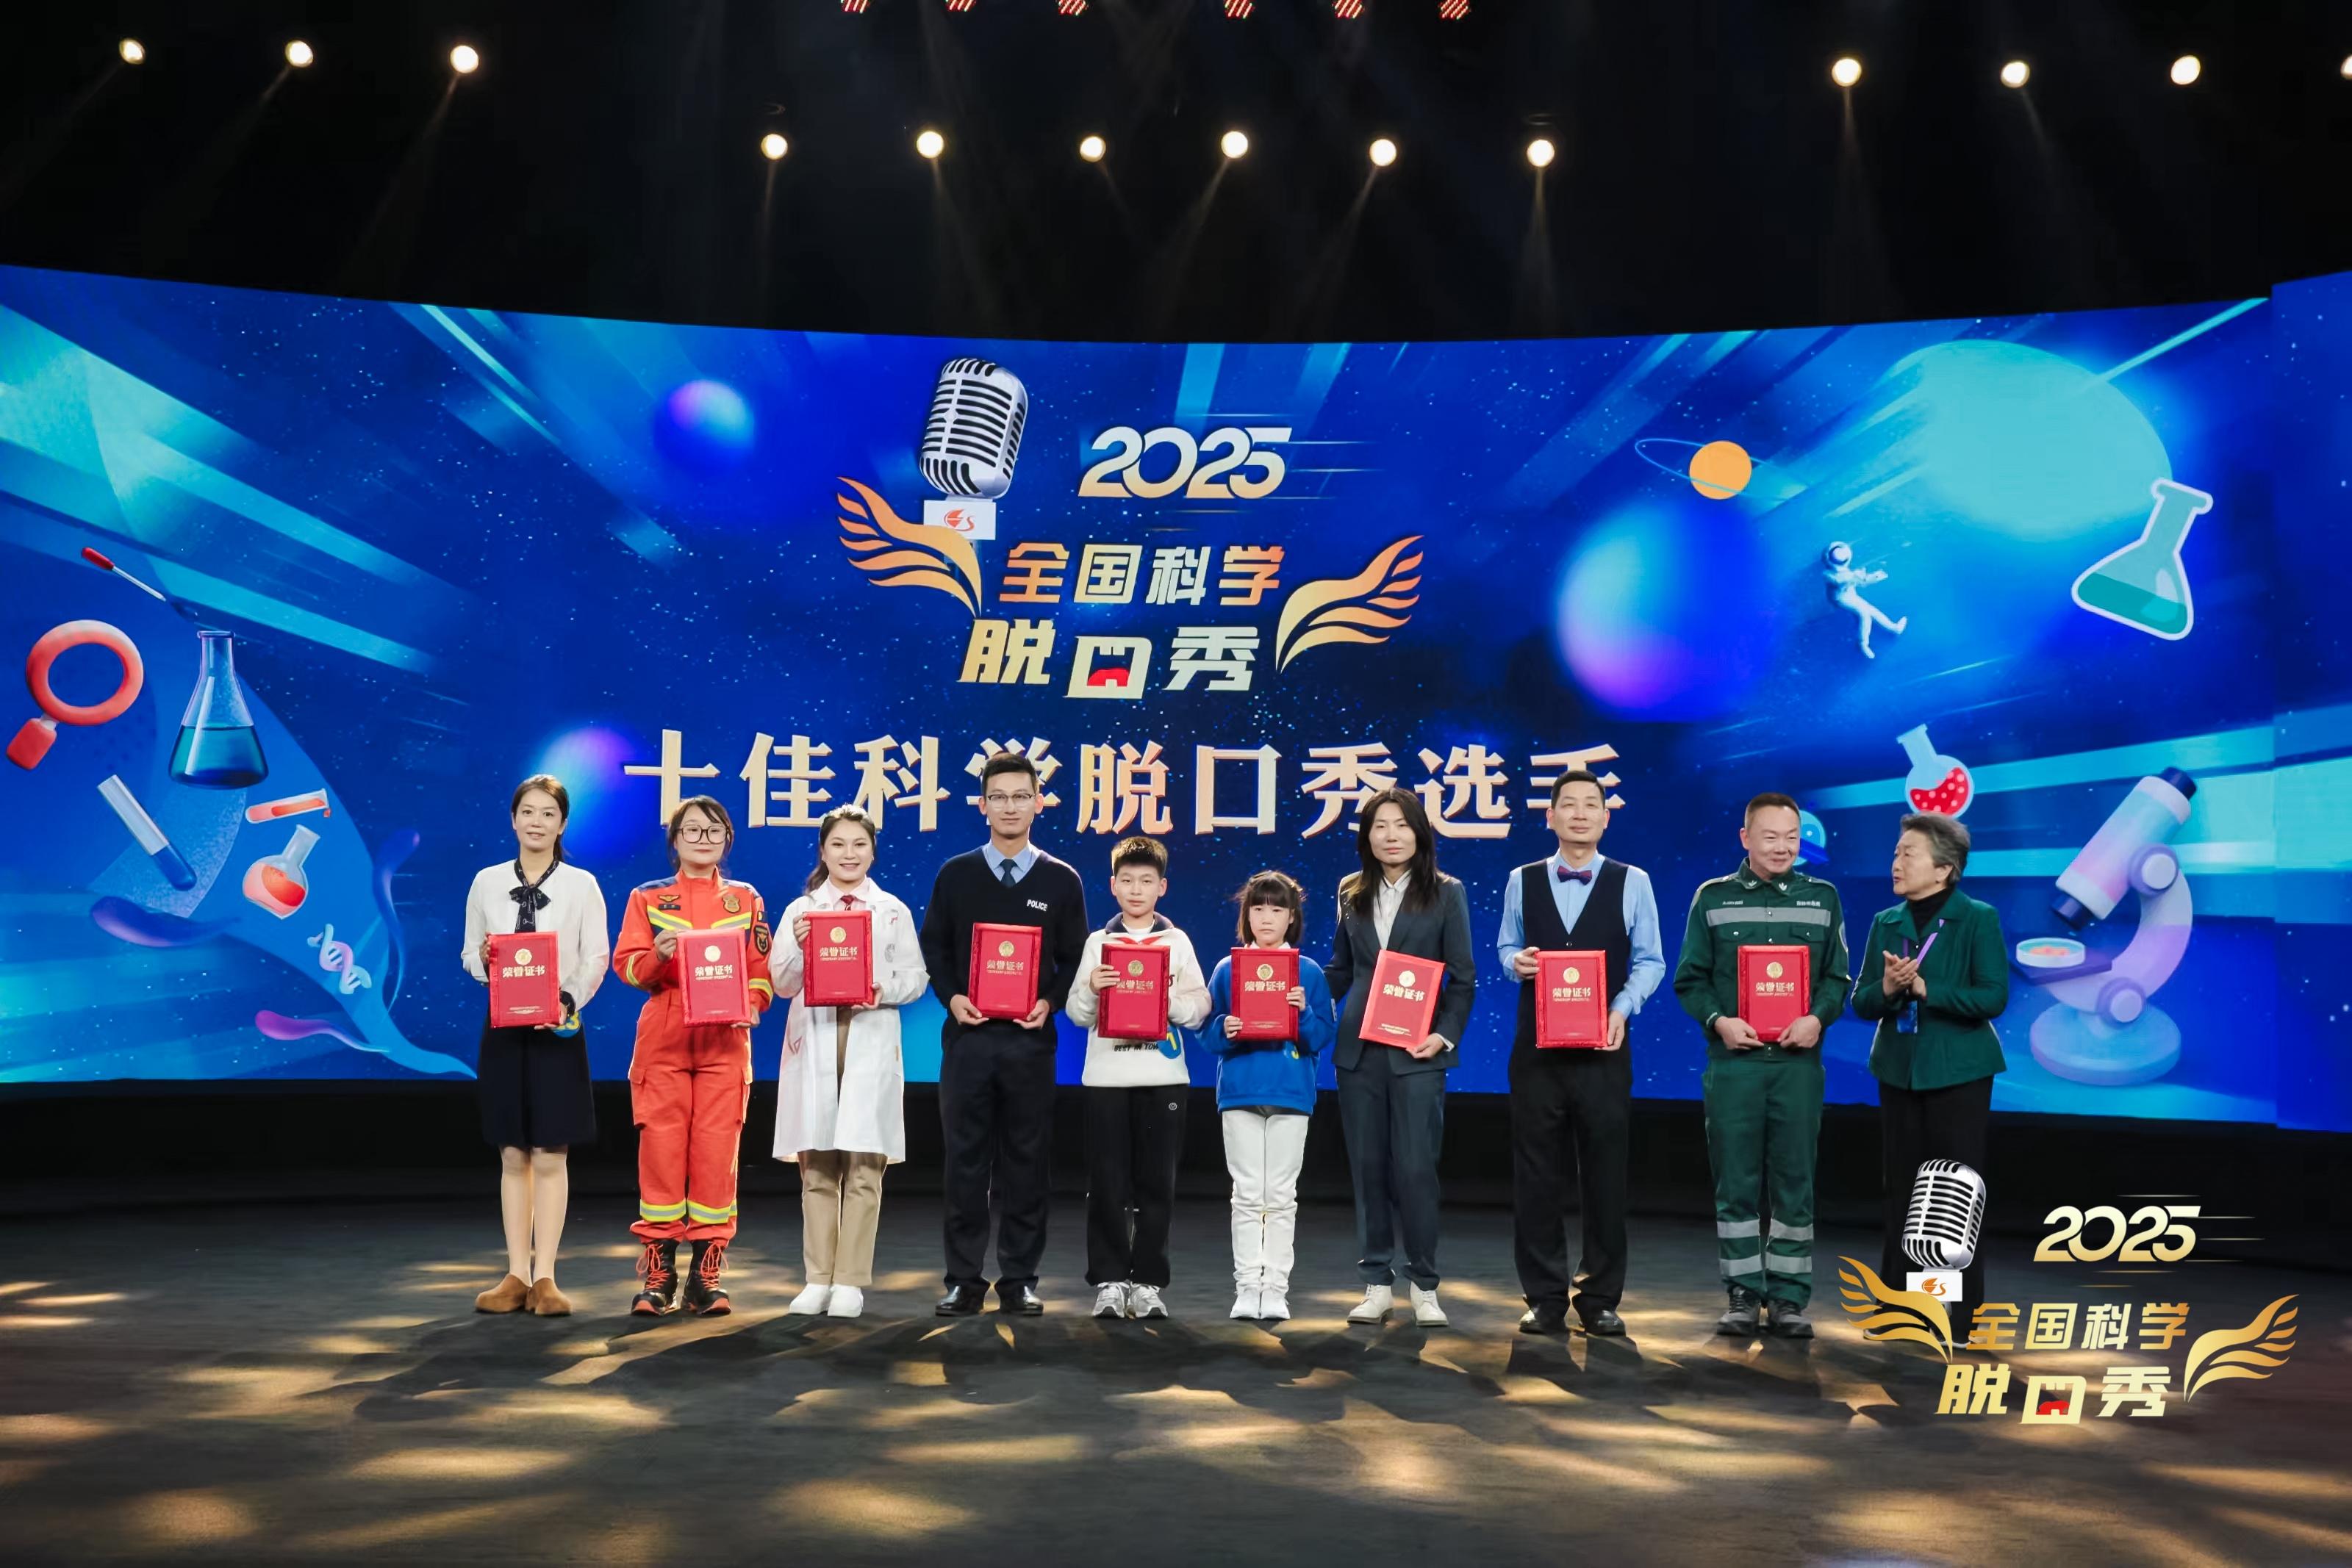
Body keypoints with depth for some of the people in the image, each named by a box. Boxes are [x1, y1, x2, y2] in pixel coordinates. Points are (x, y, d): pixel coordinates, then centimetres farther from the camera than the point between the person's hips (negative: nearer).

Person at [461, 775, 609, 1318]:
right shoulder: (487, 882, 6)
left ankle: (544, 1277, 7)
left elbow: (596, 959, -3)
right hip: (503, 1027, 2)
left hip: (558, 1029, -2)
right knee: (512, 1155, 8)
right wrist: (483, 961, -14)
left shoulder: (582, 884, 0)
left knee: (550, 1156, 0)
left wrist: (569, 1002, -19)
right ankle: (516, 1275, 15)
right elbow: (470, 953, 9)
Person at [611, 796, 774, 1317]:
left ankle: (708, 1271, 4)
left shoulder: (746, 899, 11)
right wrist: (657, 955, -19)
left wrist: (751, 1005, -10)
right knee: (660, 1149, -3)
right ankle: (659, 1269, 6)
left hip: (724, 1041, 1)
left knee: (717, 1151, -3)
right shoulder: (648, 897, 10)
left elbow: (763, 970, 8)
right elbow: (626, 964, 1)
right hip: (662, 1040, 0)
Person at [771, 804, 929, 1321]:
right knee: (816, 1167, 5)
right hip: (814, 1041, 1)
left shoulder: (893, 912, 7)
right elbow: (782, 984, 5)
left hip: (872, 1045, -1)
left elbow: (915, 978, 5)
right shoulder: (799, 911, 9)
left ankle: (850, 1281, 3)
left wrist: (885, 991, -14)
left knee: (864, 1167, -4)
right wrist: (799, 947, -12)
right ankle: (817, 1279, 13)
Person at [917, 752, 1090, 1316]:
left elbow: (1074, 959, 7)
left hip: (1030, 1038, 0)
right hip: (967, 1035, 0)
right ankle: (964, 1281, 11)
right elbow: (933, 947, 8)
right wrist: (951, 996, -8)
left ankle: (1020, 1281, 13)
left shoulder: (1062, 880, 5)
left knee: (1026, 1161, 4)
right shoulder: (955, 874, 6)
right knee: (966, 1160, 3)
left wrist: (1050, 1001, -9)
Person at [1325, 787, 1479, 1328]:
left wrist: (1445, 1035, -12)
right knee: (1367, 1167, 6)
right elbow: (1340, 970, 14)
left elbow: (1463, 977, 0)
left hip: (1416, 1053, -3)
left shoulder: (1446, 894, 1)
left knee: (1415, 1168, -5)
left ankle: (1424, 1285, 10)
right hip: (1359, 1050, 3)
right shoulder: (1352, 894, 10)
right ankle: (1377, 1283, 16)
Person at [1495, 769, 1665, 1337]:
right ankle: (1545, 1299, 14)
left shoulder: (1632, 882, 2)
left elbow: (1649, 961, 2)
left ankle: (1600, 1300, 14)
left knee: (1605, 1175, 4)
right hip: (1537, 1048, 1)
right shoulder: (1523, 881, 7)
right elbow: (1505, 947, 13)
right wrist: (1516, 962, -10)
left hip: (1603, 1047, -1)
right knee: (1537, 1175, 4)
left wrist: (1622, 1010, -13)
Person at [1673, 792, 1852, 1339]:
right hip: (1733, 1062, -1)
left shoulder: (1822, 898, 7)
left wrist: (1818, 1017, -10)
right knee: (1735, 1181, 3)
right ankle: (1743, 1294, 13)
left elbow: (1837, 977, 8)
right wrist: (1719, 1020, -12)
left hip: (1798, 1062, 1)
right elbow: (1689, 979, 4)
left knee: (1795, 1181, 5)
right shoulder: (1713, 898, 3)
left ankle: (1789, 1298, 14)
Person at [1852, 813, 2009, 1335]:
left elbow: (1992, 997, -15)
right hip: (1898, 1071, 5)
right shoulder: (1886, 923, 6)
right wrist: (1888, 988, -16)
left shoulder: (1978, 920, -7)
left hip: (1957, 1072, -4)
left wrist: (1923, 988, -20)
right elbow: (1861, 1002, 4)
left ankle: (1959, 1315, 10)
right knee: (1902, 1189, 10)